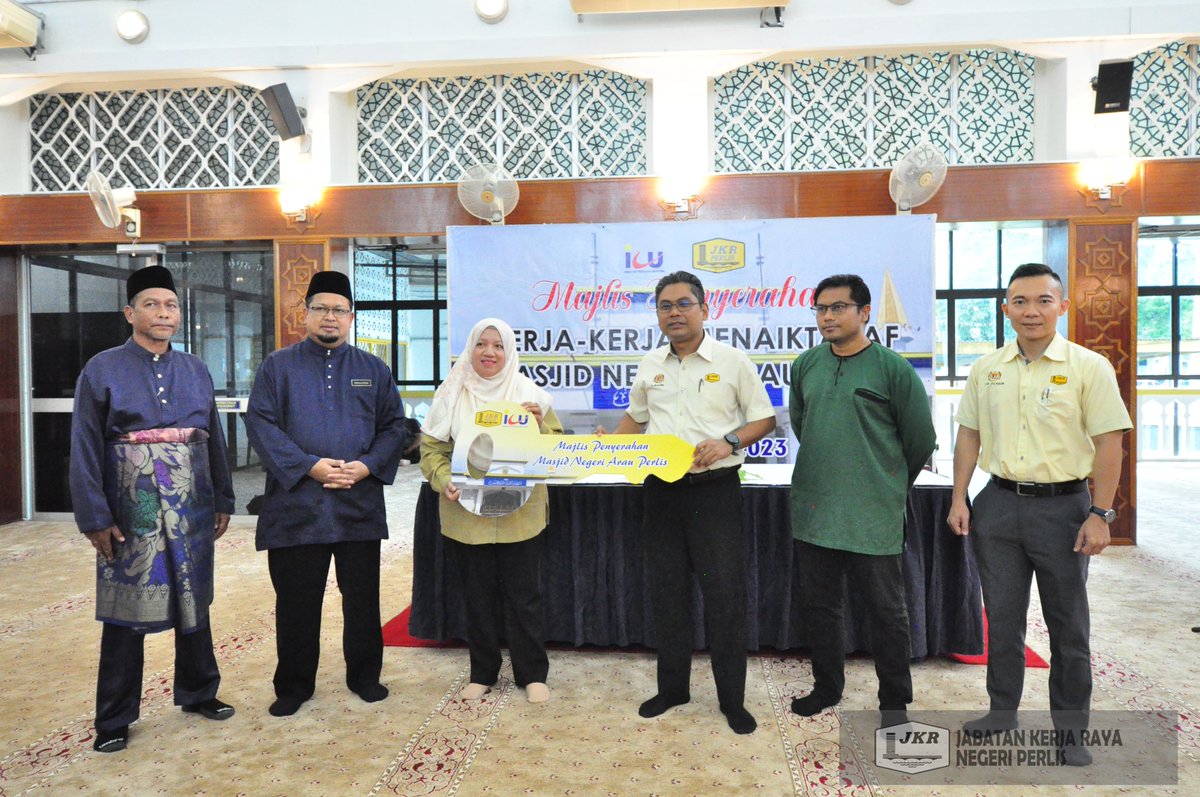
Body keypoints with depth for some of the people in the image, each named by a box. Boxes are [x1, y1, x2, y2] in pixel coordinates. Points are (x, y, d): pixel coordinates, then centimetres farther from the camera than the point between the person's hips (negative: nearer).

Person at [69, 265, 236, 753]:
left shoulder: (196, 371, 7)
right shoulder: (102, 371, -4)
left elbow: (215, 439, 10)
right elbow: (85, 451, -6)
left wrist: (223, 502, 8)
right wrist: (95, 518, -10)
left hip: (192, 512, 4)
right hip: (131, 512, -3)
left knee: (193, 602, 14)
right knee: (125, 612, 6)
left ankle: (198, 693, 31)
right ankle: (114, 720, 21)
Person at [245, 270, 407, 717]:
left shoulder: (374, 370, 10)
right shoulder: (278, 367, 5)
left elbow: (393, 426, 7)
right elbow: (260, 424, -4)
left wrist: (367, 466, -11)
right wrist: (310, 466, -16)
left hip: (360, 504, 2)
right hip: (296, 504, -1)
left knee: (362, 596, 10)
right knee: (296, 601, 7)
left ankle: (364, 676, 27)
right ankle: (294, 685, 24)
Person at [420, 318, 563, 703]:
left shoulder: (530, 394, 3)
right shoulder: (451, 395, 3)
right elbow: (432, 448, 3)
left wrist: (539, 424, -16)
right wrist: (444, 480, -15)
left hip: (520, 513, -1)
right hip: (466, 512, 1)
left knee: (523, 595, 6)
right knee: (478, 595, 12)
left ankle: (532, 673, 21)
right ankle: (482, 672, 27)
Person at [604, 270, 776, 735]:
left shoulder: (731, 361, -4)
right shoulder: (650, 366, 9)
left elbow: (764, 419, -1)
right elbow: (636, 417, 21)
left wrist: (728, 443, -18)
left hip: (715, 488, -4)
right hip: (662, 489, 5)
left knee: (724, 594, 0)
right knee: (666, 591, 12)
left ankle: (732, 699, 17)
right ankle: (672, 687, 28)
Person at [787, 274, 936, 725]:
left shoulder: (893, 368, -8)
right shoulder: (806, 365, 6)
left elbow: (920, 439, 0)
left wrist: (889, 484, 10)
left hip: (874, 516, -4)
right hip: (813, 511, 5)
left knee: (886, 611, 7)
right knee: (819, 604, 15)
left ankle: (895, 700, 24)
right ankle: (827, 687, 33)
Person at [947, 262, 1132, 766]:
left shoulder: (1088, 367, -6)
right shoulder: (986, 369, 5)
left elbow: (1108, 442, -8)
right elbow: (969, 436, 10)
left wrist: (1100, 514, -13)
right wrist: (959, 499, 4)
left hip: (1063, 505, -3)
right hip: (999, 503, 4)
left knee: (1068, 625, 8)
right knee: (1002, 616, 14)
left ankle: (1070, 729, 23)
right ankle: (1002, 711, 30)